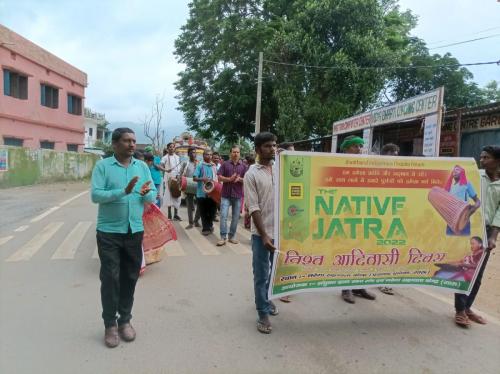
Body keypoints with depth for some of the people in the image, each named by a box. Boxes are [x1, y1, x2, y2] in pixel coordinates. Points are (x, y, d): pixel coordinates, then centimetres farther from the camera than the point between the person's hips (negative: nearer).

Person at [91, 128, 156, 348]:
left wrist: (146, 193, -19)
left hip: (135, 231, 3)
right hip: (109, 232, -3)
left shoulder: (142, 166, 6)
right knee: (110, 278, 2)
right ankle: (110, 324, 19)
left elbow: (153, 195, 4)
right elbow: (95, 195, -14)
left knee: (130, 277, 11)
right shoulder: (102, 166, -5)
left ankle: (125, 320, 28)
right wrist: (124, 191, -26)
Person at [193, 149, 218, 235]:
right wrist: (203, 179, -26)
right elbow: (194, 178, -10)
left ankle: (209, 226, 30)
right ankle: (206, 228, 17)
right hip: (202, 193, -4)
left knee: (212, 211, 10)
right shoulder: (200, 166, -4)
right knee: (203, 212, 5)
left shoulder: (214, 166, 10)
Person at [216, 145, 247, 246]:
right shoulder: (225, 164, 3)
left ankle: (232, 236, 19)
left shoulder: (243, 166, 7)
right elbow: (219, 177, -2)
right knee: (223, 216, -6)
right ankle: (223, 237, -1)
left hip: (238, 195, 2)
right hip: (226, 194, -2)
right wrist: (229, 179, -17)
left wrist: (240, 179, -15)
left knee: (235, 217, 7)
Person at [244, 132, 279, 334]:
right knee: (261, 275, 4)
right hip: (262, 233, -5)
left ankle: (266, 298, 43)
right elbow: (253, 208, -12)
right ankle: (263, 313, 18)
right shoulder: (251, 174, -8)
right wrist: (264, 235, -19)